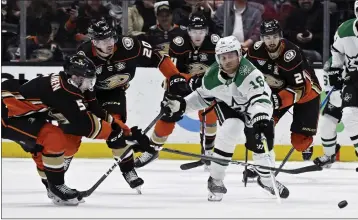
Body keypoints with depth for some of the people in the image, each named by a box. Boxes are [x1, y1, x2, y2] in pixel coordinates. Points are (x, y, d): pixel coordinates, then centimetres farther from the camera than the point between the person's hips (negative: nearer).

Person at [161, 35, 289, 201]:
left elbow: (260, 99, -51)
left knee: (260, 141, -4)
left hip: (251, 107, -1)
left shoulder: (249, 73, -39)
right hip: (227, 105, 1)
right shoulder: (212, 75, -22)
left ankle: (266, 179, 29)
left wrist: (262, 120, -68)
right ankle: (215, 181, -15)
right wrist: (181, 105, -13)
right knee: (229, 131, -26)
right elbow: (203, 96, -1)